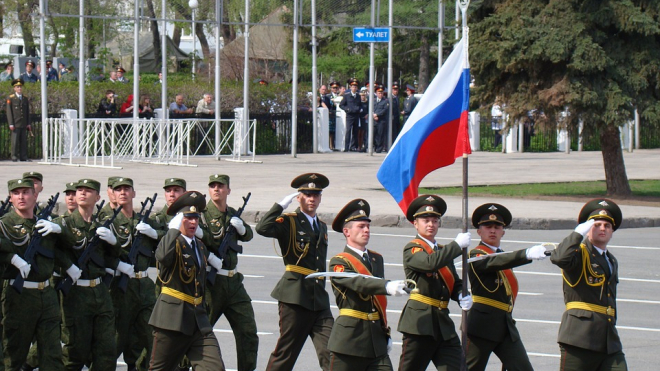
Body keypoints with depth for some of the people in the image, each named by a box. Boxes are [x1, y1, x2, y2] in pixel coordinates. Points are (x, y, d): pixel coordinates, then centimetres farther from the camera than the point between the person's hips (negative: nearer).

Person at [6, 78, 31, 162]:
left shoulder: (25, 99, 14)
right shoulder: (11, 98, 1)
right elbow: (9, 112, -2)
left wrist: (28, 124, 9)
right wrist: (11, 124, -8)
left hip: (23, 125, 4)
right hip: (15, 124, -4)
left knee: (24, 141, 2)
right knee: (15, 141, -6)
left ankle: (23, 157, 5)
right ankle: (14, 157, -2)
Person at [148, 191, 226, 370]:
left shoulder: (200, 246, 17)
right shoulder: (173, 242, -8)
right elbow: (163, 256, -35)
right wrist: (174, 229, -31)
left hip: (198, 318, 6)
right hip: (173, 317, -6)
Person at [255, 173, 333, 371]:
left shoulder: (322, 227, 21)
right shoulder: (289, 222, -1)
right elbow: (262, 228, -22)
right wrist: (281, 205, -16)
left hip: (319, 300, 6)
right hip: (295, 295, -6)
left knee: (330, 353, -6)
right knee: (285, 352, 0)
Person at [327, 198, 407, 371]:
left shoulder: (377, 259, 16)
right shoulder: (339, 262, -7)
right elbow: (359, 284, -27)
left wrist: (386, 333, 19)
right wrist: (387, 286, -43)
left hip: (376, 338, 6)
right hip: (349, 338, -6)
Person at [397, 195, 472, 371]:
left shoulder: (443, 251, 19)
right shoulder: (411, 250, -5)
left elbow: (455, 283, 21)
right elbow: (431, 262, -26)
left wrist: (463, 297, -2)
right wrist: (457, 245, -18)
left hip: (444, 323, 6)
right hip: (420, 322, -6)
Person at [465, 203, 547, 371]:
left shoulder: (504, 257, 21)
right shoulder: (476, 255, -6)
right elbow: (495, 262, -28)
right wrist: (527, 254, -41)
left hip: (506, 324, 7)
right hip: (482, 324, -7)